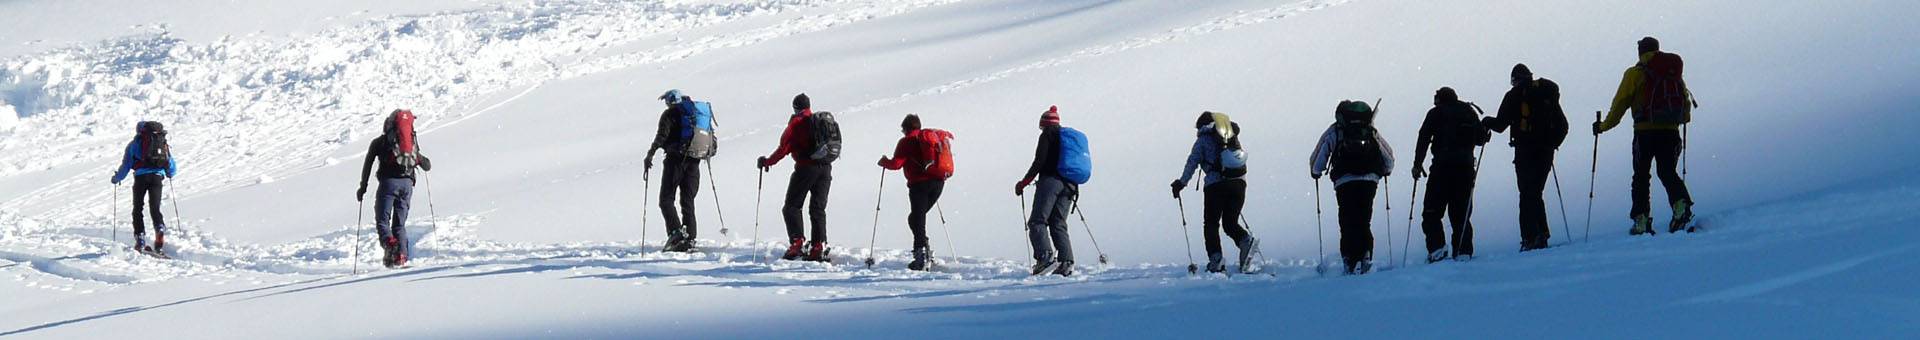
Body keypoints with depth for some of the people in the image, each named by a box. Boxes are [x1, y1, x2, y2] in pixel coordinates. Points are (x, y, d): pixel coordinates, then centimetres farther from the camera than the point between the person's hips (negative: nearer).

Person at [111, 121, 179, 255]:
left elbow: (126, 165, 10)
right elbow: (173, 167, 22)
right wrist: (169, 175, 44)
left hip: (141, 176, -2)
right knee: (155, 208, 4)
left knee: (138, 208, 9)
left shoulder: (134, 144, 12)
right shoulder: (164, 143, 19)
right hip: (158, 177, 2)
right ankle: (160, 230, -24)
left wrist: (117, 178, 27)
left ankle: (140, 240, 0)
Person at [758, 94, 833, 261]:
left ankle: (797, 242, -14)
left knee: (792, 207, 2)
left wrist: (767, 161, 5)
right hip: (826, 167, 6)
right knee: (818, 208, 9)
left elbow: (784, 147, -7)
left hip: (806, 167, -6)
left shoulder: (796, 123, -3)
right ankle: (819, 246, -2)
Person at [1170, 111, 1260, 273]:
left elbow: (1193, 162, 1)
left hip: (1216, 184, -4)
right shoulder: (1233, 136, 22)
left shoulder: (1204, 139, 8)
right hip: (1239, 181, 4)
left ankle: (1216, 261, -8)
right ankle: (1246, 241, -18)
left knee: (1211, 224, 5)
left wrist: (1181, 183, 8)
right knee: (1230, 223, 12)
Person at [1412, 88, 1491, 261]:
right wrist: (1485, 132, 36)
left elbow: (1424, 138, -4)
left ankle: (1437, 248, -15)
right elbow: (1481, 138, 13)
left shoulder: (1436, 113, 5)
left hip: (1442, 166, -3)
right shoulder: (1469, 111, 15)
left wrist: (1417, 165, -2)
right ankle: (1463, 252, -2)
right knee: (1461, 213, 8)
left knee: (1432, 213, 1)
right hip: (1466, 167, 4)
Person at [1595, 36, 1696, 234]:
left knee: (1641, 176, 6)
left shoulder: (1635, 74, 0)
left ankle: (1641, 219, -2)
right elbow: (1686, 101, 16)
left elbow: (1620, 103, -2)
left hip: (1645, 132, -3)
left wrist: (1604, 126, 8)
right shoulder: (1674, 73, 12)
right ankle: (1681, 204, -16)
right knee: (1668, 172, 10)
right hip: (1670, 132, 3)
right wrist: (1683, 118, 37)